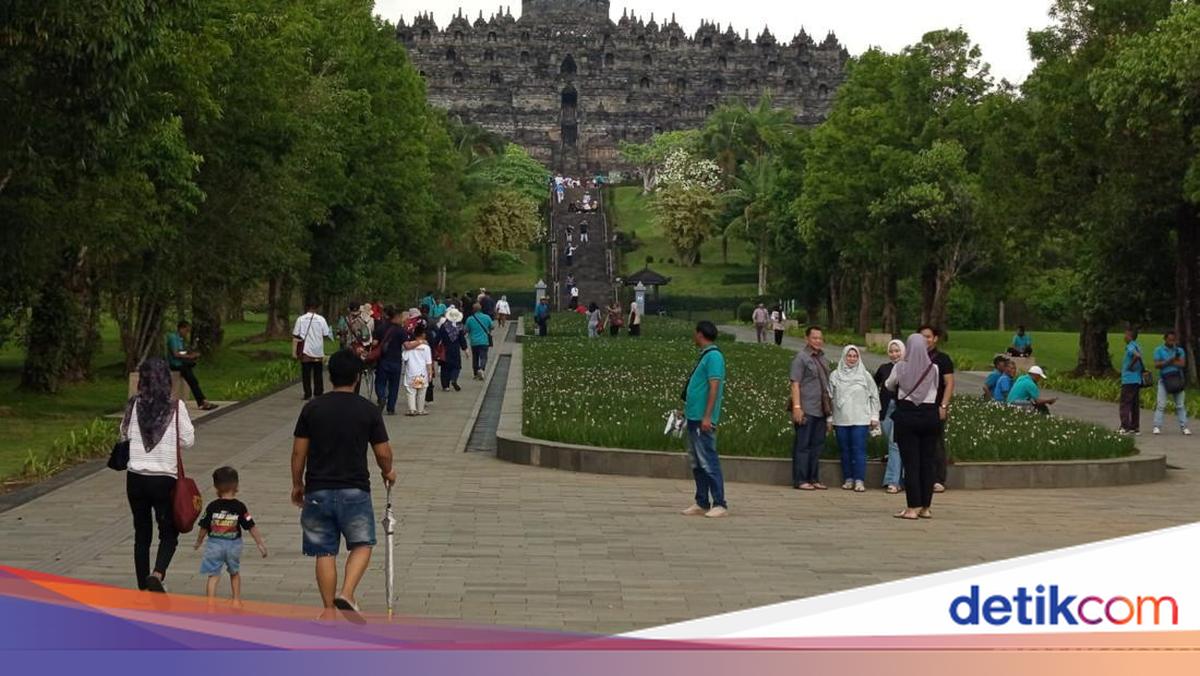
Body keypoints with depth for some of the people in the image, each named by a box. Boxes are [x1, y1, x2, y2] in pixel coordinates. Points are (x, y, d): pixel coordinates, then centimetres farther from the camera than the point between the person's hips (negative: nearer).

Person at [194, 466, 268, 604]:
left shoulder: (212, 507, -6)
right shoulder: (240, 507, -6)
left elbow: (204, 528, 1)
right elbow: (252, 527, -6)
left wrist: (198, 542, 18)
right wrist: (260, 544, 2)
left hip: (214, 544, -1)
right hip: (234, 545, 1)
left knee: (213, 576, 1)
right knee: (235, 573, 23)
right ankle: (236, 600, 29)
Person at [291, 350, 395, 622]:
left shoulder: (312, 408, 0)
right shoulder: (368, 410, -4)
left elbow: (298, 452, 1)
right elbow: (383, 453, 0)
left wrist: (297, 485, 15)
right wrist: (388, 472, 21)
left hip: (318, 491, 2)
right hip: (354, 491, -2)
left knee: (325, 552, 9)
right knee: (362, 545, 13)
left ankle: (328, 610, 12)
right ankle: (347, 594, -7)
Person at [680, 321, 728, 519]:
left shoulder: (713, 356, -13)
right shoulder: (704, 356, 17)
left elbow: (714, 388, -19)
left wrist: (707, 417, -23)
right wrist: (687, 408, 24)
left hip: (703, 420, -10)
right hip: (694, 417, 10)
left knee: (708, 461, -9)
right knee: (696, 462, 12)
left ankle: (720, 504, -7)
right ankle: (702, 503, 17)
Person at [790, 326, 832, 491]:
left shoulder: (822, 358, 17)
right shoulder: (801, 357, -6)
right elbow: (795, 384, -12)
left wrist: (829, 409, 19)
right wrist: (797, 407, -19)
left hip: (821, 410, 8)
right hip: (806, 410, -8)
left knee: (817, 445, 11)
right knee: (802, 445, -3)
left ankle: (814, 479, 18)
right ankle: (800, 480, 0)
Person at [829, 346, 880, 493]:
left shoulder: (865, 376, 5)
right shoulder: (835, 376, 7)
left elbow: (874, 396, 8)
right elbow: (830, 398, 8)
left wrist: (874, 417, 4)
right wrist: (829, 419, 5)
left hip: (860, 420, -2)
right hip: (841, 420, 2)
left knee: (859, 450, -7)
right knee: (845, 450, 5)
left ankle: (859, 480, -7)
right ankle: (848, 479, 12)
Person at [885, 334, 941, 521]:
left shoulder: (900, 367, -5)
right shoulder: (933, 369, -3)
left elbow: (889, 386, 11)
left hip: (906, 415, -2)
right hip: (929, 415, 2)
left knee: (911, 462, 0)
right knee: (928, 461, 8)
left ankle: (912, 508, -2)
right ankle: (926, 507, 12)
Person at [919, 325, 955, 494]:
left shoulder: (942, 359, 1)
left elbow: (949, 384, -4)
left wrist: (943, 406, -14)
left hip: (936, 408, -4)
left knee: (937, 445, -3)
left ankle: (939, 481, 0)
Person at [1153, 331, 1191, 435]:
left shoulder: (1179, 350, 10)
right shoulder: (1159, 350, 5)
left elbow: (1183, 364, -4)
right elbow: (1157, 365, -7)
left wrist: (1171, 362, -12)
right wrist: (1169, 361, -18)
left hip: (1177, 380, 2)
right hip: (1164, 380, -2)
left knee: (1181, 405, 2)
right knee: (1161, 404, -6)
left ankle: (1184, 427, 5)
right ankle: (1157, 427, -5)